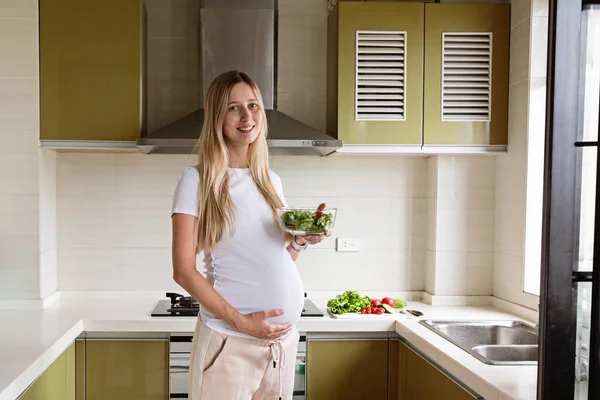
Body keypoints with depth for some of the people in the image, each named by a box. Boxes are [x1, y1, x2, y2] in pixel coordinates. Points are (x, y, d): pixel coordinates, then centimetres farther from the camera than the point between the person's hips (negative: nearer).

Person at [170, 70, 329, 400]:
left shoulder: (272, 182, 9)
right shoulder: (197, 179, -6)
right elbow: (183, 271, -10)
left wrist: (301, 240, -5)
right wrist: (240, 321, -17)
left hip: (284, 336, 5)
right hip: (228, 339, -5)